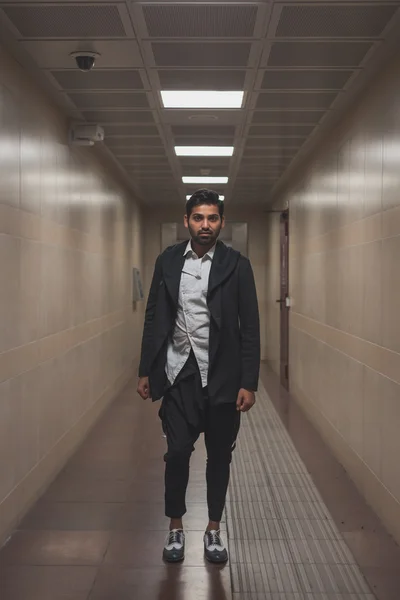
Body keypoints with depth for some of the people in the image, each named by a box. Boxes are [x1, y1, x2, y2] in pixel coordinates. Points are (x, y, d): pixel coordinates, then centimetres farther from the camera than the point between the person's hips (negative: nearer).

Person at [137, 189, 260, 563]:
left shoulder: (236, 265, -4)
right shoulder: (167, 261, 2)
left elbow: (249, 328, -5)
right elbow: (154, 318, 6)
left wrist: (249, 383, -9)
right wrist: (145, 371, 5)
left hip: (222, 375, -1)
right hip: (179, 373, 1)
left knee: (219, 455, 10)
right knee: (177, 452, 3)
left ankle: (213, 529, 28)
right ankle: (176, 528, 24)